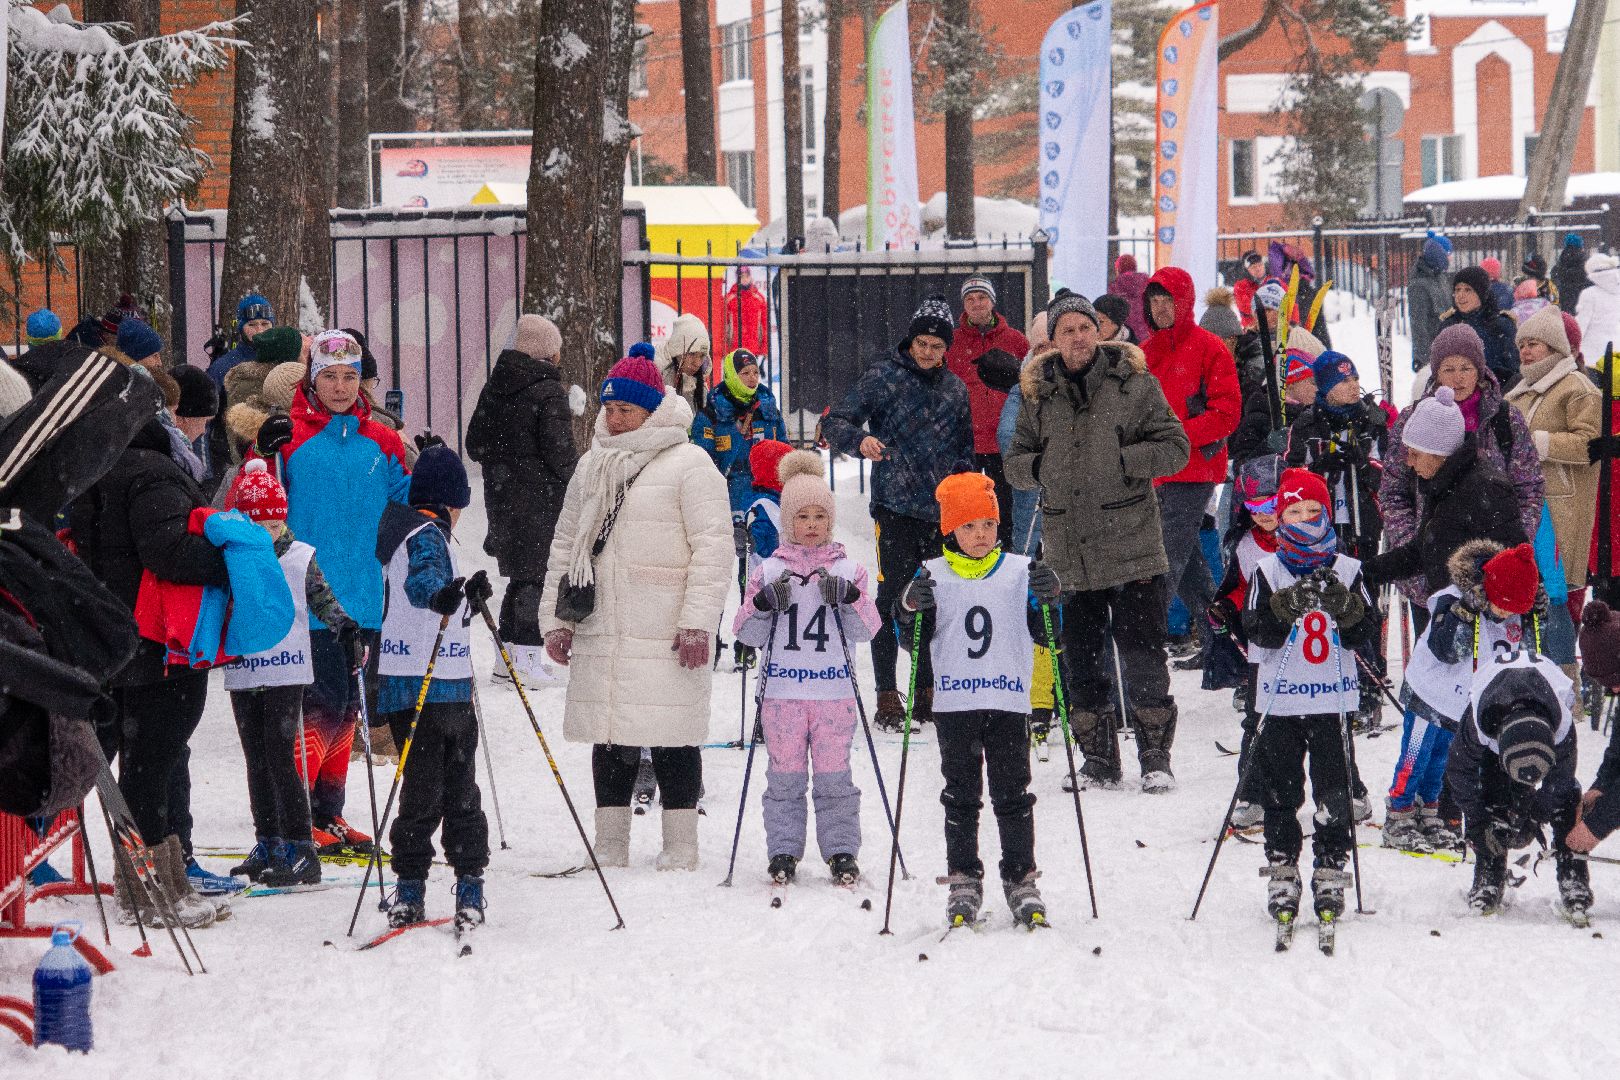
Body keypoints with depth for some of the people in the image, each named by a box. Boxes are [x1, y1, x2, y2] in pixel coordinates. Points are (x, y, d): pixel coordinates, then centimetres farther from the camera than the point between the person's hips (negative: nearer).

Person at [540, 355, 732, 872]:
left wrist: (698, 621, -15)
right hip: (601, 631, 6)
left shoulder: (687, 464, -3)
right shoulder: (591, 466, 16)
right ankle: (609, 847, 15)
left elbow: (714, 547, -8)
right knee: (610, 738, 8)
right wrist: (556, 617, 14)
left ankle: (681, 848, 4)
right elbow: (565, 545, 21)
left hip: (665, 634, -6)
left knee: (672, 736, -4)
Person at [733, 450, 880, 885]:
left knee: (834, 776, 1)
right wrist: (766, 604, -14)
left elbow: (866, 630, 2)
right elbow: (747, 633, 4)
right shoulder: (768, 571, 6)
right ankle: (784, 852, 10)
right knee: (784, 776, 2)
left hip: (834, 690, 0)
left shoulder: (848, 569, 8)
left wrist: (849, 600, -15)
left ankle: (841, 851, 9)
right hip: (782, 690, 0)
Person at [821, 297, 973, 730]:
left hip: (942, 511, 4)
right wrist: (860, 440, -29)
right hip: (896, 505, -4)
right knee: (893, 598, -7)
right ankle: (887, 698, -3)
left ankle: (928, 694, 18)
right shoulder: (883, 377, -1)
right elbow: (835, 423, -7)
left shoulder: (955, 388, 13)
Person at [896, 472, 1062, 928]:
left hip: (1009, 702, 0)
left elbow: (1042, 633, 5)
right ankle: (963, 883, 12)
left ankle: (1021, 881, 11)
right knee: (961, 796, 5)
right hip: (954, 704, 0)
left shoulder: (1020, 572, 5)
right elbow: (916, 642, 3)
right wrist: (912, 609, -16)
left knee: (1013, 795, 3)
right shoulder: (933, 576, 4)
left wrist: (1050, 599, -13)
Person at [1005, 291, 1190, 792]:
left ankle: (1156, 757, 5)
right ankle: (1098, 759, 17)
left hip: (1132, 545, -3)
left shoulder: (1133, 382, 1)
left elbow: (1175, 447, 0)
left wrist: (1123, 460, -13)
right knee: (1082, 659, 7)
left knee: (1143, 655, -4)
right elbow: (1015, 462, 15)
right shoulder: (1039, 393, 10)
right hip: (1069, 550, 3)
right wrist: (1041, 467, -7)